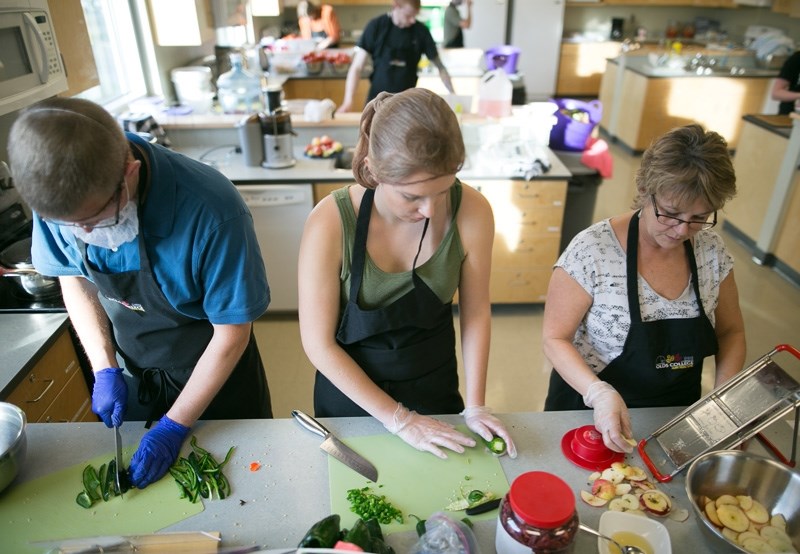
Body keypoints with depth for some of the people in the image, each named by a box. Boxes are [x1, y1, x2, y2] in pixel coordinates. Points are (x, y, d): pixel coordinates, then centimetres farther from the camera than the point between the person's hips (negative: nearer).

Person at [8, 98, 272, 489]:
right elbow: (73, 277, 0)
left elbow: (232, 332, -24)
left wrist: (175, 426, -18)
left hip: (213, 371, -3)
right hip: (130, 376, 4)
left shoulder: (210, 210, -36)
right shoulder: (58, 194, -20)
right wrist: (104, 370, -9)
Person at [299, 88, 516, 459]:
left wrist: (475, 405, -8)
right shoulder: (330, 223, -29)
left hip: (434, 387, 2)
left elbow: (476, 312, -8)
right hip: (351, 386, -1)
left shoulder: (471, 213, -23)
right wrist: (398, 419, -18)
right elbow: (319, 344, -20)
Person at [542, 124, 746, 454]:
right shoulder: (592, 250, -23)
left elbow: (730, 331, 5)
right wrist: (599, 393, -32)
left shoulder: (712, 250, -8)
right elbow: (555, 338, -17)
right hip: (590, 412, -3)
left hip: (677, 414, 4)